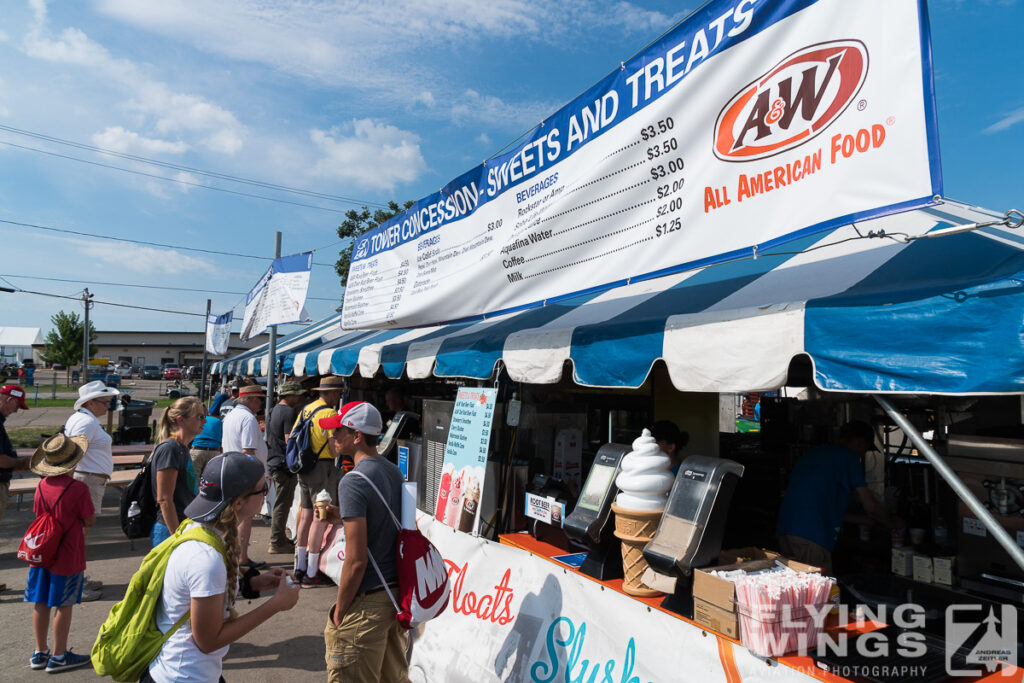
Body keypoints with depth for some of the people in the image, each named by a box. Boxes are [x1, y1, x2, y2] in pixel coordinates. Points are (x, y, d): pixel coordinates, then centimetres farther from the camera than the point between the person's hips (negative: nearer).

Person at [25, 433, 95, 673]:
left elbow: (39, 515, 10)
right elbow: (89, 521, -14)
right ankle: (58, 656, 16)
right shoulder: (78, 488, -20)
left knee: (41, 603, 16)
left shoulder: (42, 486, -2)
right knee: (64, 606, 6)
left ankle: (40, 652, 29)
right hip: (67, 557, -6)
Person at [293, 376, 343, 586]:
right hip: (323, 467, -9)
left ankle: (301, 567, 26)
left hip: (305, 467, 9)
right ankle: (312, 574, 2)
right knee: (321, 519, -3)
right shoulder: (329, 413, -16)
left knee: (306, 515, 16)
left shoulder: (305, 410, 12)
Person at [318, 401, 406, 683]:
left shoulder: (353, 482, -20)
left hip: (367, 602, -8)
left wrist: (339, 611, -11)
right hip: (397, 594, 8)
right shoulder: (394, 472, 4)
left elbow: (356, 560, -21)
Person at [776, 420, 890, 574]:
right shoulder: (849, 456, 2)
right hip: (810, 535, -8)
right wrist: (889, 523, 23)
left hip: (784, 528, 8)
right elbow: (870, 506, 1)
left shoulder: (812, 453, 25)